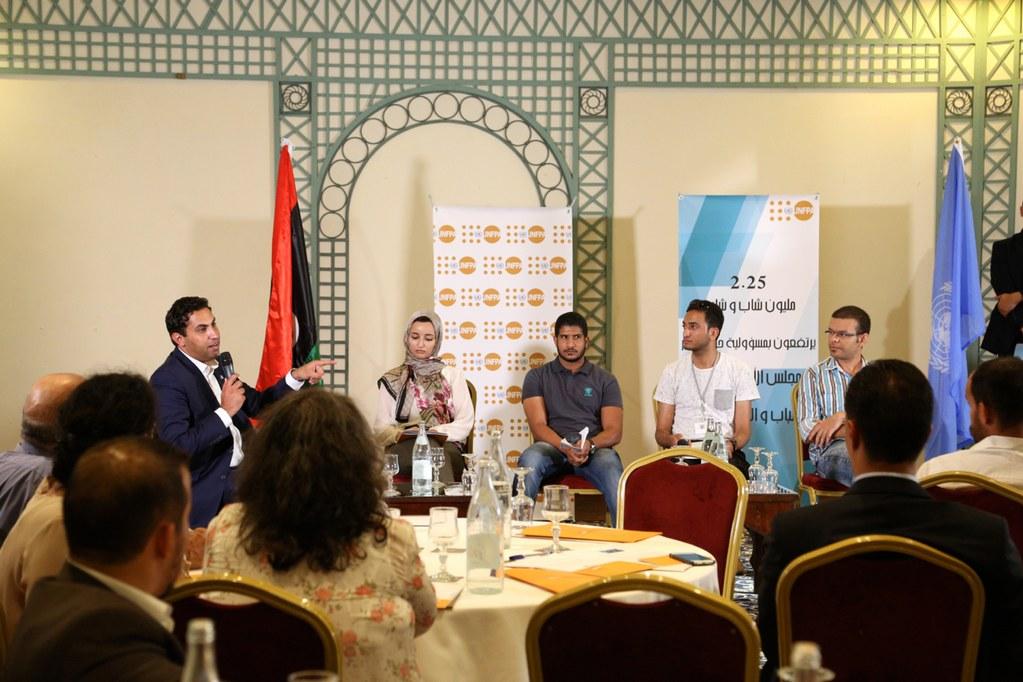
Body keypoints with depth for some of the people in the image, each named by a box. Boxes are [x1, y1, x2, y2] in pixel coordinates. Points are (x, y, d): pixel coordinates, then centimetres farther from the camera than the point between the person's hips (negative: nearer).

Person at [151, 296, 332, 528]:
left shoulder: (216, 367, 11)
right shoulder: (167, 380, -15)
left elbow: (257, 404, 18)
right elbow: (177, 447, -25)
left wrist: (296, 377, 4)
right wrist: (225, 411, -24)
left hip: (241, 472, 8)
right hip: (209, 490, -8)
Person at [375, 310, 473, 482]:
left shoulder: (452, 375, 20)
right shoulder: (391, 380, 22)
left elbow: (465, 422, 8)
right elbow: (381, 427, 11)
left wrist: (437, 432, -12)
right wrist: (399, 434, -13)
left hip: (447, 445, 0)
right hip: (403, 448, 0)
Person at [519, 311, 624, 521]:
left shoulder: (605, 380, 16)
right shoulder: (537, 377, 14)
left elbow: (614, 431, 5)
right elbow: (538, 426, 1)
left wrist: (590, 445, -18)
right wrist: (565, 447, -20)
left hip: (594, 450, 0)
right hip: (552, 447, 0)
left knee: (610, 464, -35)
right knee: (530, 458, -35)